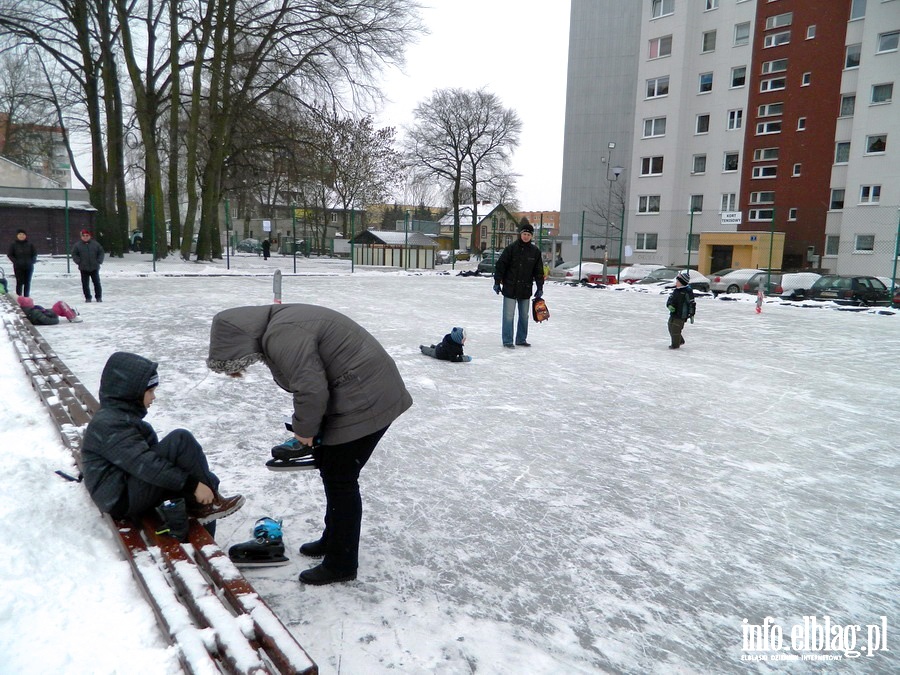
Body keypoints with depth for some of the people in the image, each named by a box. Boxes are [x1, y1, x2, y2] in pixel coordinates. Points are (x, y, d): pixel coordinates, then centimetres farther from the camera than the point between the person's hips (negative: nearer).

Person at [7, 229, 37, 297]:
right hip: (18, 267, -2)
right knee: (19, 282, -4)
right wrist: (15, 261, -9)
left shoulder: (30, 244, 3)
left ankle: (26, 297, 14)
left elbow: (35, 254, 9)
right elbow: (9, 254, 2)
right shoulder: (13, 245, 0)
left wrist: (32, 261, -5)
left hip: (29, 267, 2)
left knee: (27, 283, 6)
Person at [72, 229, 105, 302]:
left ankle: (99, 297, 12)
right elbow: (74, 255, 6)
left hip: (94, 268, 0)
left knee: (97, 283, 2)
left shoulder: (95, 244, 4)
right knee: (85, 284, 3)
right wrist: (79, 262, -6)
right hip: (84, 269, 0)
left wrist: (99, 261, -2)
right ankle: (87, 298, 12)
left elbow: (101, 253, 9)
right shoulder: (77, 245, 2)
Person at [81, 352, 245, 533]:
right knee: (181, 440, -21)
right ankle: (207, 503, -12)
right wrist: (193, 484, -26)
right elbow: (147, 465, -27)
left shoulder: (119, 416, 13)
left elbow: (146, 455, 15)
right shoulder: (109, 424, -19)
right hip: (124, 499, -10)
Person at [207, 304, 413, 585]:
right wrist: (306, 426, 12)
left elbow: (311, 390, -25)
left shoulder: (282, 335, -21)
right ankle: (333, 540, 38)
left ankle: (341, 563, 15)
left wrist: (304, 429, -9)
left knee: (339, 479, 0)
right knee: (330, 469, 21)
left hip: (366, 401, -10)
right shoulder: (279, 323, 11)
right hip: (364, 396, 10)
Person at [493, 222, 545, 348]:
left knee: (524, 316, 12)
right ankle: (507, 341, 8)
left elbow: (539, 270, 10)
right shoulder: (511, 248, -6)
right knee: (508, 316, -1)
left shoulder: (535, 251, 4)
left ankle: (521, 339, 24)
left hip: (526, 289, 4)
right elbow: (500, 265, -5)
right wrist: (497, 282, -7)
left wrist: (540, 287, 8)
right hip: (510, 288, -4)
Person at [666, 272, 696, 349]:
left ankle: (675, 345, 14)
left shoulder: (687, 292, -15)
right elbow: (670, 300, 13)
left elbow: (692, 304, -13)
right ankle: (680, 341, 35)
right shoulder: (676, 290, 8)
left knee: (676, 330, -4)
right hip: (673, 313, 8)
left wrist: (691, 315, -12)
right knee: (671, 328, 17)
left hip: (681, 315, -8)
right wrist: (669, 305, -9)